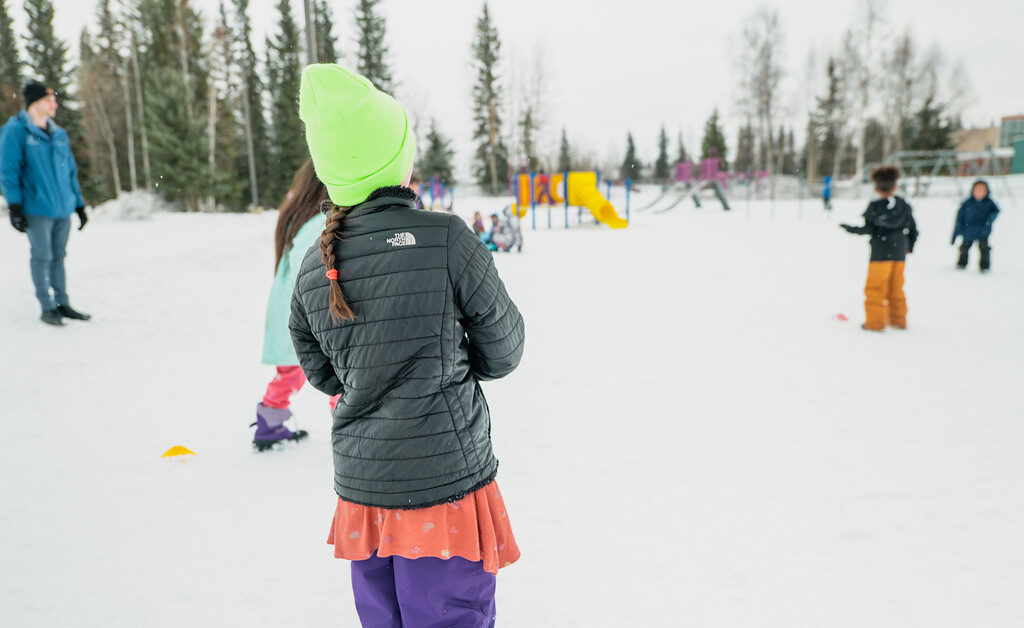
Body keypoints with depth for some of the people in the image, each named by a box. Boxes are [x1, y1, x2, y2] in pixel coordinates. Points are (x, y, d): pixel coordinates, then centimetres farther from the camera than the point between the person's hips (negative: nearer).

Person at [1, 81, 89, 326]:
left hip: (63, 208, 5)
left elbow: (71, 171, 19)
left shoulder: (59, 134, 14)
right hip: (36, 209, -5)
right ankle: (47, 308, 6)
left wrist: (79, 204, 17)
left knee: (58, 256, 10)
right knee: (42, 257, -1)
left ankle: (62, 304, 17)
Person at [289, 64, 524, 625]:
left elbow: (322, 374, 10)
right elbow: (502, 352, -6)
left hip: (360, 486, 5)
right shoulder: (445, 238, -17)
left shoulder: (312, 268, -3)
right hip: (446, 484, -5)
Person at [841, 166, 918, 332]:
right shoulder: (904, 206, 7)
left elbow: (869, 229, -11)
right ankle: (898, 320, 23)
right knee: (896, 288, 16)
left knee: (875, 287, 1)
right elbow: (913, 229, 12)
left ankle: (875, 322, 1)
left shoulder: (874, 206, -8)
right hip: (900, 253, 5)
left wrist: (852, 229, 3)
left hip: (880, 254, -5)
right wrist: (909, 246, 26)